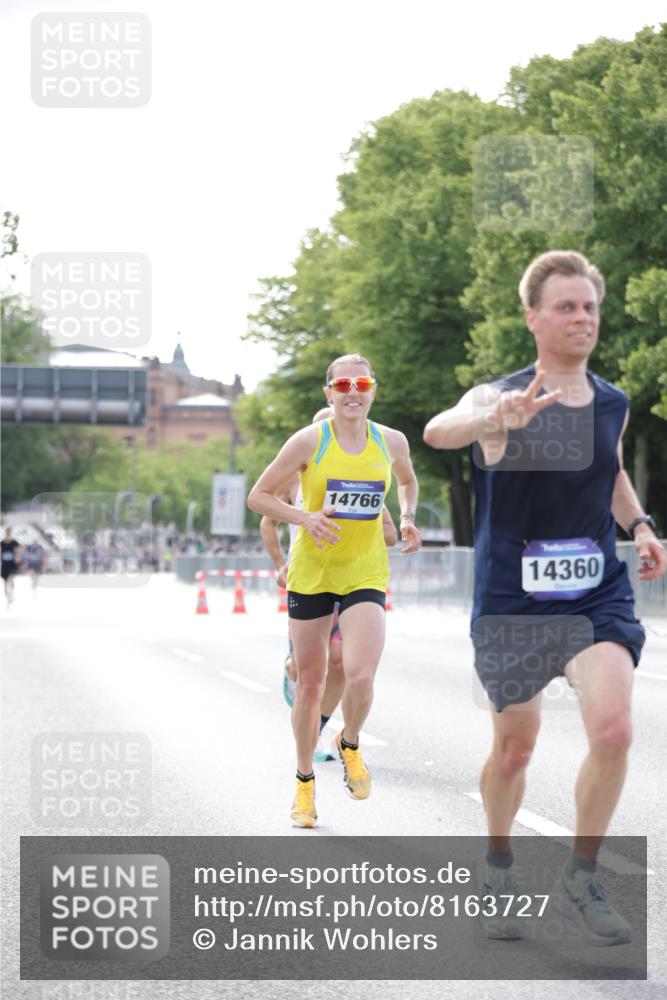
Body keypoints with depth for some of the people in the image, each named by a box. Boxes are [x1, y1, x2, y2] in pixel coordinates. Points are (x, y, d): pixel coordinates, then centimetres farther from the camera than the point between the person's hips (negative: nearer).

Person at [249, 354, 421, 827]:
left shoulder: (392, 441, 1)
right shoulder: (309, 441, -8)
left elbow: (407, 480, 25)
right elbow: (259, 496, -3)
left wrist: (408, 518, 6)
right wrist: (305, 518, -18)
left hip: (366, 573, 1)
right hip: (311, 573, -1)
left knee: (360, 675, -19)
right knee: (310, 683, 6)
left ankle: (350, 745, 14)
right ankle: (305, 781, 26)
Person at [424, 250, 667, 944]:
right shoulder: (498, 399, -11)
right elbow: (438, 431, -34)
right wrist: (497, 420, -56)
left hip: (599, 597, 3)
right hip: (513, 603, -2)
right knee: (514, 749, 9)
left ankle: (580, 880, 0)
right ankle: (498, 868, 37)